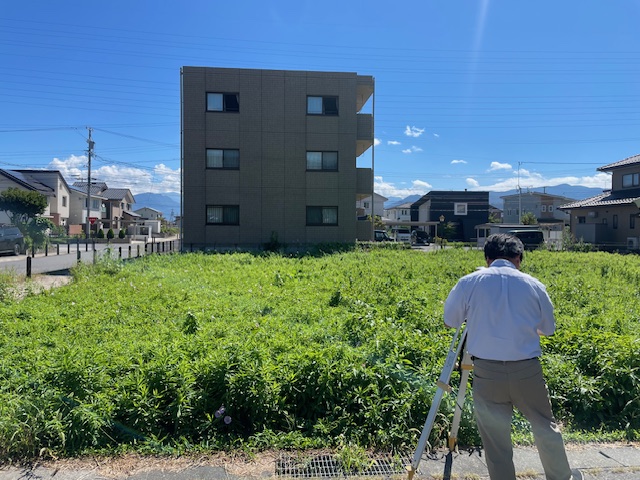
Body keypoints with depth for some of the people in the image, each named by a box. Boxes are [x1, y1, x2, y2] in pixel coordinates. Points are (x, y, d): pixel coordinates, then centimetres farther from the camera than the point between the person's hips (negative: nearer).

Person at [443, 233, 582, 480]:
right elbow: (548, 328, 15)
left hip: (487, 371, -2)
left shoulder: (469, 282, -1)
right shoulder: (534, 285, 3)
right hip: (527, 370, 2)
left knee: (495, 440, 10)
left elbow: (449, 321, 10)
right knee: (545, 427, 24)